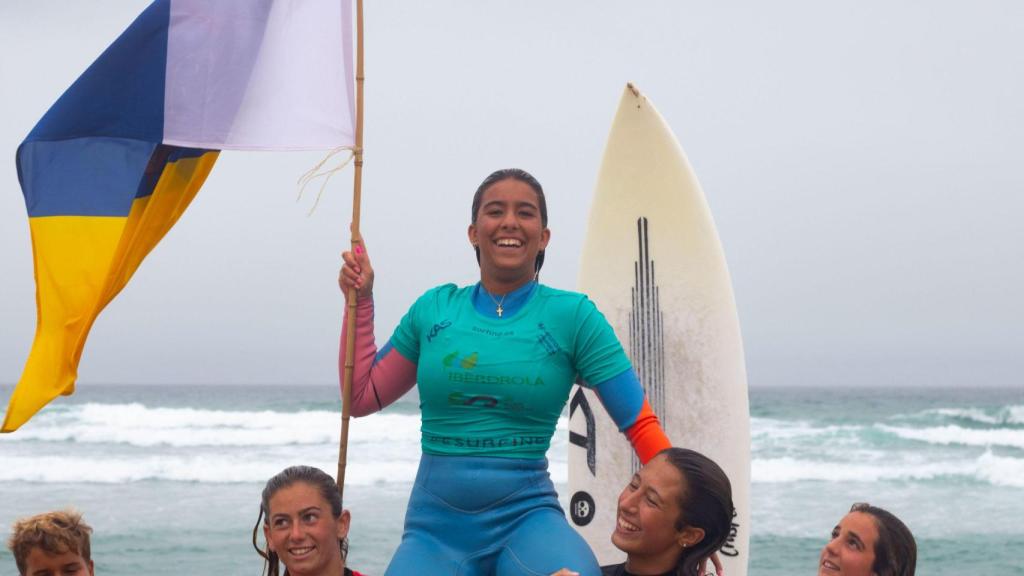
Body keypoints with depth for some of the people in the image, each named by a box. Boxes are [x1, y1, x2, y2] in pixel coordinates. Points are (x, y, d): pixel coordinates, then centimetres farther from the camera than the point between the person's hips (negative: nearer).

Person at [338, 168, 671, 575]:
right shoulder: (434, 309, 8)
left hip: (526, 516, -2)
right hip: (435, 526, 2)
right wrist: (359, 299, 13)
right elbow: (361, 397, 17)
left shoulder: (572, 316, -1)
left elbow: (640, 425, -1)